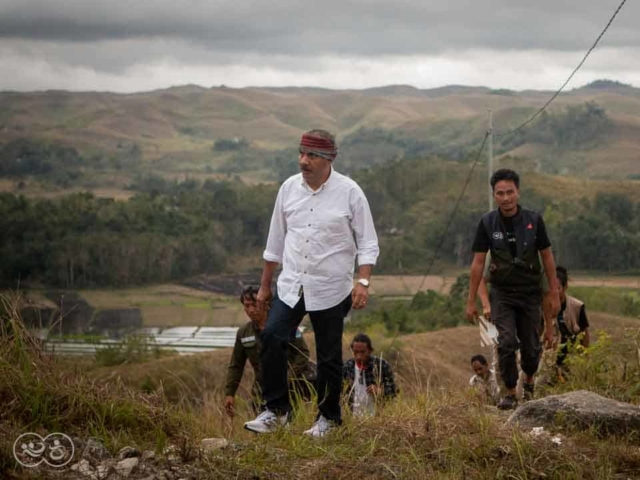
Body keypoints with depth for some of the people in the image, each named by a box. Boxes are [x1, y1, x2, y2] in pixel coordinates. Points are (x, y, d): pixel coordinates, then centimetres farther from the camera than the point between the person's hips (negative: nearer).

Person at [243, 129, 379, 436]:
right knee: (272, 337, -16)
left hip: (330, 289, -3)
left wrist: (363, 282, -15)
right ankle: (276, 410, -6)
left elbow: (367, 243, -2)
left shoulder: (349, 192, -6)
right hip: (291, 285, 3)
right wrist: (265, 285, 16)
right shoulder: (289, 187, 5)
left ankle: (328, 418, 21)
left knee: (329, 356, 4)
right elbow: (276, 240, 14)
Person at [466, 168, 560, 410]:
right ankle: (510, 393, -1)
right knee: (506, 343, -15)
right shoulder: (487, 223, -7)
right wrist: (471, 301, -4)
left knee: (531, 347, 5)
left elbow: (547, 257, 1)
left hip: (530, 293, 1)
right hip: (502, 293, -1)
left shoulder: (533, 220, -7)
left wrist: (554, 294, 1)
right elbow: (478, 263, -3)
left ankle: (528, 381, 35)